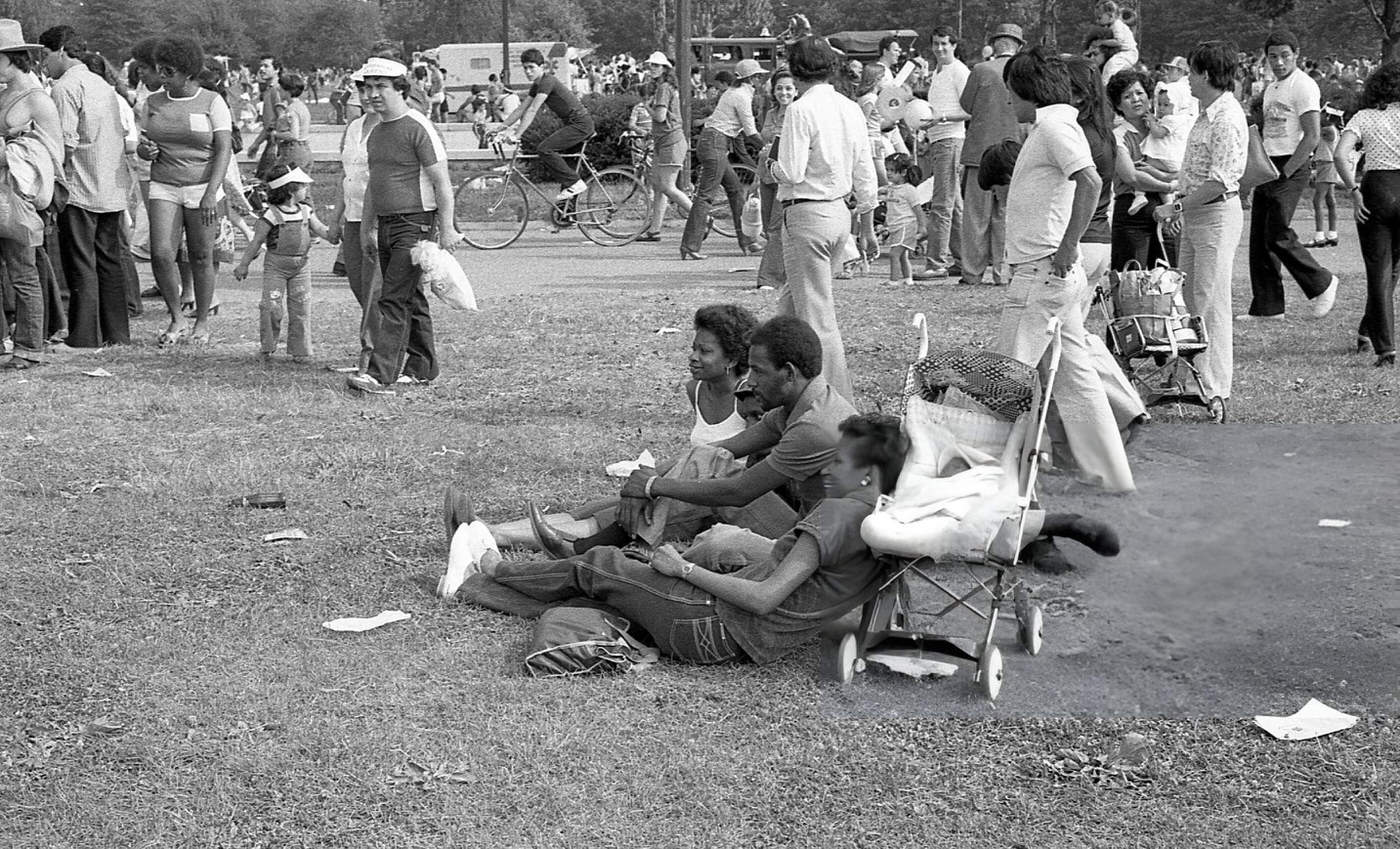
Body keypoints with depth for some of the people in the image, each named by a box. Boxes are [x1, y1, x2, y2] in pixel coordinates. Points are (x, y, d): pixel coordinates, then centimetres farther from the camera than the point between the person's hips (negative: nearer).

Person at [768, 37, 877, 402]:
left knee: (816, 312, -2)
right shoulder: (850, 109, 8)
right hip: (839, 212, 8)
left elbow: (791, 173, -20)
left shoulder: (801, 110, -15)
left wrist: (772, 161, 3)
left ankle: (837, 395, 1)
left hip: (807, 215, -8)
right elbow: (865, 174, 11)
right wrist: (868, 227, 18)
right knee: (790, 302, 20)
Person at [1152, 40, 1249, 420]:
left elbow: (1219, 181, -23)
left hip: (1217, 214, -10)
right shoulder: (1207, 114, 12)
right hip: (1194, 215, 10)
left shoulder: (1228, 118, -18)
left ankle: (1217, 393, -5)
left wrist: (1177, 207, -18)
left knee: (1211, 302, -8)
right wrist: (1180, 206, 13)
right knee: (1191, 299, 13)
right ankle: (1195, 378, 21)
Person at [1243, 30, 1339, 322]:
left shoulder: (1304, 86, -9)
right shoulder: (1271, 89, 18)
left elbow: (1312, 136, -16)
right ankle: (1267, 306, 11)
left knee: (1278, 237, -12)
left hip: (1291, 169, -8)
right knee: (1259, 240, 5)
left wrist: (1285, 172, -18)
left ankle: (1322, 284, 7)